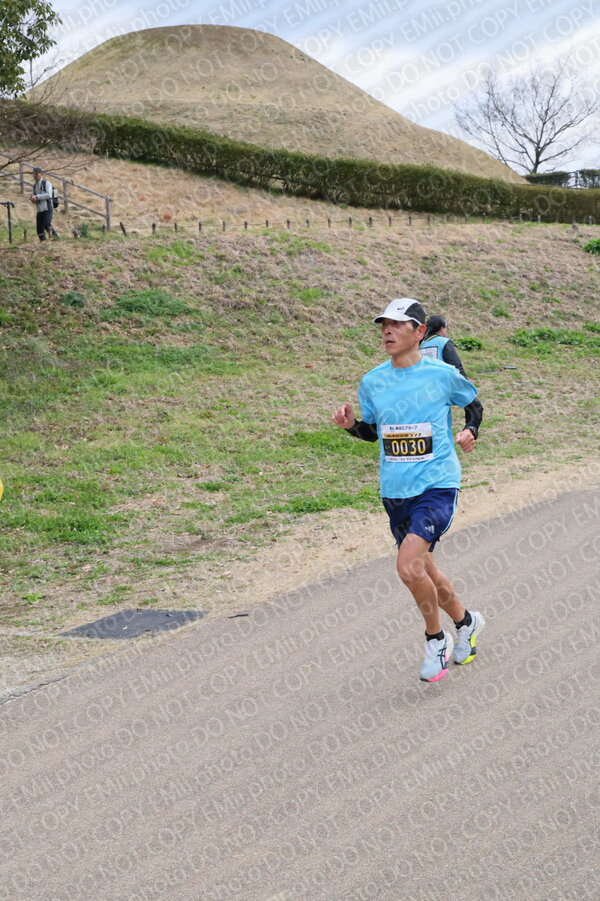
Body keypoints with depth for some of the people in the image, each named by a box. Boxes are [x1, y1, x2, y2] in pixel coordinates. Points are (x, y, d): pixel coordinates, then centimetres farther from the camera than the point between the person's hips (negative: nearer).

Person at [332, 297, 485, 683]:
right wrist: (351, 424, -5)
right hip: (395, 491, 5)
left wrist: (470, 431, -8)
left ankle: (436, 638, 4)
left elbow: (474, 404, 11)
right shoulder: (372, 382, 3)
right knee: (422, 568, 15)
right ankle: (465, 621, 43)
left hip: (437, 485, -5)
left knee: (409, 566, -21)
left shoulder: (443, 375, -7)